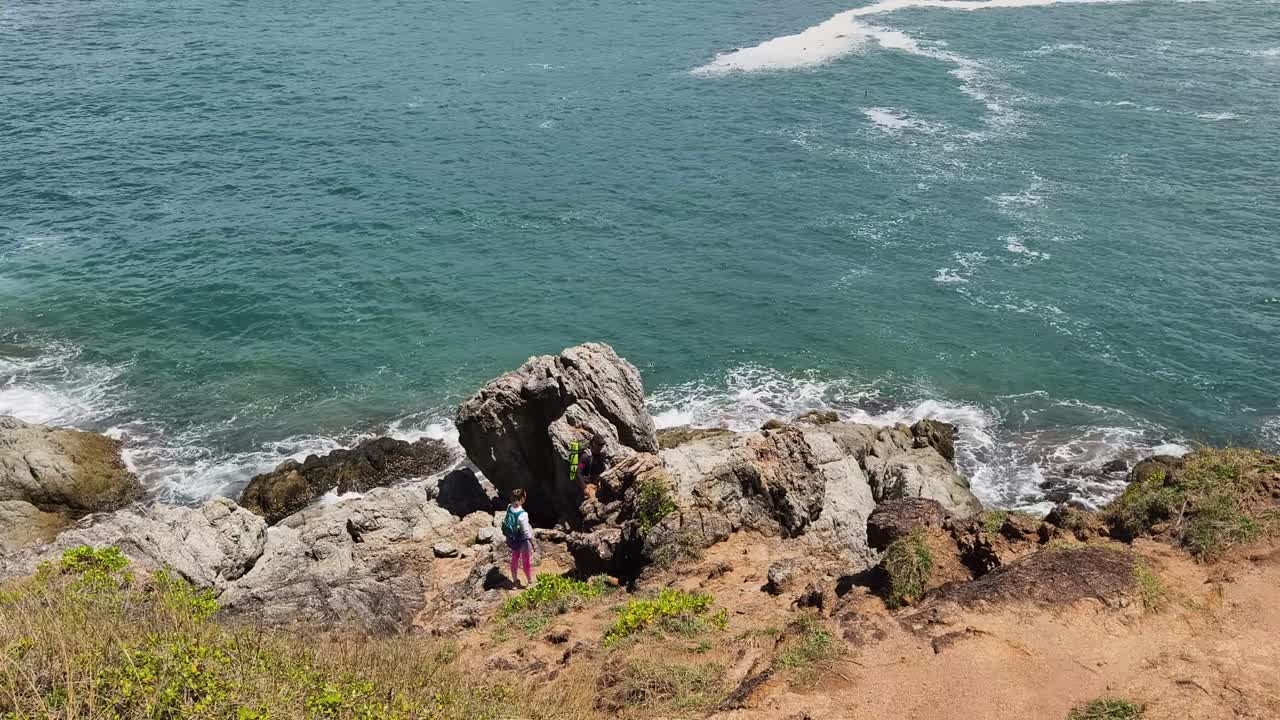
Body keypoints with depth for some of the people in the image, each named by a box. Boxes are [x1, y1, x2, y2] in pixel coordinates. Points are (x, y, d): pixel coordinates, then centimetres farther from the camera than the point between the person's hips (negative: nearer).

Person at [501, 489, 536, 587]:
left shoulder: (509, 508, -18)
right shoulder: (522, 515, -34)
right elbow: (526, 532, -24)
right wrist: (532, 543, -9)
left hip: (513, 541, 5)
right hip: (523, 542, -5)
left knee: (514, 559, 26)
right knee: (527, 562, 17)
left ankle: (515, 580, 45)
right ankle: (530, 583, 36)